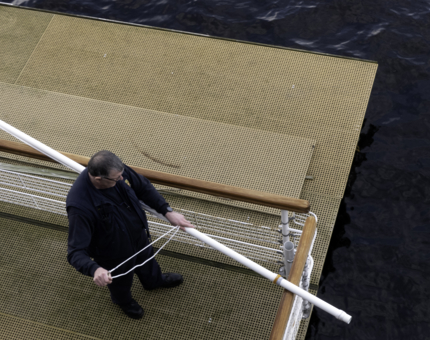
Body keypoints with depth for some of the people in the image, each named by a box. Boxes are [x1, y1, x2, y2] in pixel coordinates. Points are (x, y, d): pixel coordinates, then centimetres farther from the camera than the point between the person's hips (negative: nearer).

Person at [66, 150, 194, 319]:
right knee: (121, 282, 28)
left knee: (147, 260, 36)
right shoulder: (79, 205, -45)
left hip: (140, 235, 5)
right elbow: (76, 251, -41)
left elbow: (143, 187, -6)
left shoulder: (117, 171, -26)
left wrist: (168, 211, -13)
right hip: (116, 255, -5)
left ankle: (153, 281, 71)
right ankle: (123, 301, 65)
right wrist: (94, 269, -60)